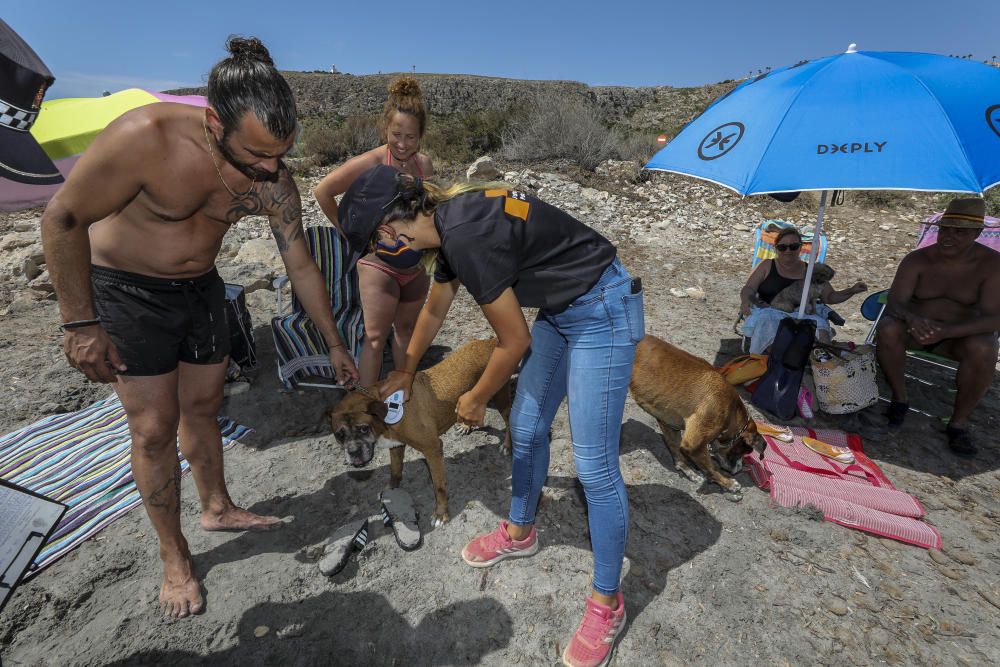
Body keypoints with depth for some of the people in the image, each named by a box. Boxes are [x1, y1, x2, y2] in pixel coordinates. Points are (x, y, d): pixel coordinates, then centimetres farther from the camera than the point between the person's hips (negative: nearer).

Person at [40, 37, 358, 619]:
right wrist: (81, 324, -16)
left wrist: (336, 345, 0)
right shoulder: (146, 137, -29)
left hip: (201, 288, 4)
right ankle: (174, 555, 19)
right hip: (125, 288, -4)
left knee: (203, 406, 14)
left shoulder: (275, 185, -15)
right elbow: (64, 219, -18)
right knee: (155, 428, 0)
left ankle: (217, 508, 36)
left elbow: (302, 267, -6)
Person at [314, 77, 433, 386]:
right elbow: (323, 191, -8)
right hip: (378, 263, -5)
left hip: (416, 266, 5)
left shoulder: (424, 164, 1)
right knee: (376, 337, -3)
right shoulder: (371, 163, -14)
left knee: (405, 329, 16)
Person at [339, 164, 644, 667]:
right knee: (525, 427, 16)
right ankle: (520, 533, 40)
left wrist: (476, 400, 0)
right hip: (560, 310, 9)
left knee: (594, 465, -3)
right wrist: (406, 371, 33)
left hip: (602, 313, -9)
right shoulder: (448, 226, 3)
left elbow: (514, 342, -18)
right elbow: (434, 310, 19)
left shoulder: (469, 236, -27)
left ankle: (607, 603, 20)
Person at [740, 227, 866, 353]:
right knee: (767, 323, -37)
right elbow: (748, 289, 4)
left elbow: (830, 296, 25)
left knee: (819, 325, -30)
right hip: (769, 312, -2)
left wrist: (851, 291, 7)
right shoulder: (767, 266, 14)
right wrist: (745, 301, -18)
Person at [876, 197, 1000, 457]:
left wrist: (945, 332, -39)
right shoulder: (917, 260, -9)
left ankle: (959, 422, -14)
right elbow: (894, 303, -17)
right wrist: (912, 319, -41)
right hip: (915, 328, 1)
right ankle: (899, 399, -12)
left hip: (961, 335, 0)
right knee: (888, 329, -32)